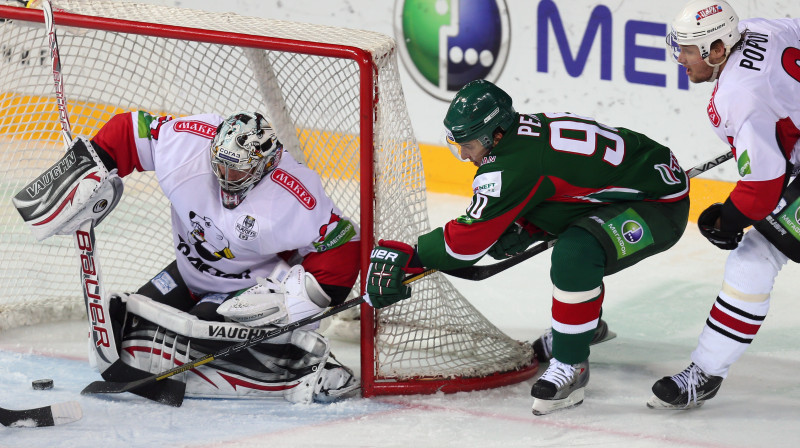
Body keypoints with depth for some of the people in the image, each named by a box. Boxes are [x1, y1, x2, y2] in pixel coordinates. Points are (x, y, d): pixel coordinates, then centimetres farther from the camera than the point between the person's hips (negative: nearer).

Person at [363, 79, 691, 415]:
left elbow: (469, 239, -23)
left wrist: (403, 257, -17)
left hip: (661, 204, -11)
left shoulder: (515, 164, -26)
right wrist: (522, 230, -4)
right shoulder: (528, 129, 2)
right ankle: (587, 321, 50)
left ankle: (571, 365, -18)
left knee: (575, 255, -31)